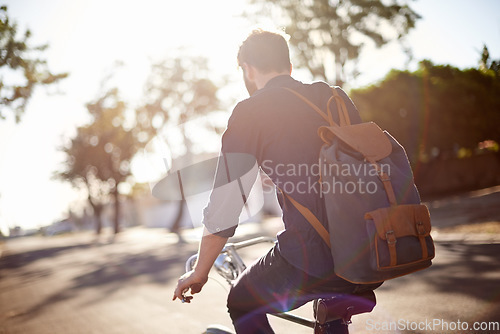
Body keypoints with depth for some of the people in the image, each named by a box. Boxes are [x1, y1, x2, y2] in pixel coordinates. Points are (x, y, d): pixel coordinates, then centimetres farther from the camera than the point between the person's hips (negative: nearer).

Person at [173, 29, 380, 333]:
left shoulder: (250, 113, -3)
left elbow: (223, 211, -4)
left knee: (243, 304, 23)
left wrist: (200, 272, 13)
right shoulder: (335, 97, 13)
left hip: (311, 257, -5)